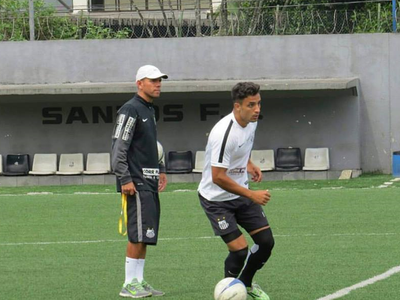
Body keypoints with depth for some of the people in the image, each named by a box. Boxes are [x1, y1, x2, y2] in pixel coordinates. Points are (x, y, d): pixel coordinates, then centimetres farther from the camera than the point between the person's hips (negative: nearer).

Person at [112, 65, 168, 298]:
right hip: (136, 183, -9)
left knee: (146, 235, 9)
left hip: (150, 182, 9)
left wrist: (160, 170, 19)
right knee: (139, 234, -11)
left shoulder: (149, 111, 18)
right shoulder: (130, 110, -11)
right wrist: (124, 179, -20)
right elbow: (118, 148, -16)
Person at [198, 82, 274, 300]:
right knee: (239, 250, -14)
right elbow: (218, 177, -30)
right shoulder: (224, 133, -29)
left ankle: (246, 282, 30)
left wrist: (249, 164, 5)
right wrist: (252, 195, -27)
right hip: (216, 198, -8)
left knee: (266, 241, 5)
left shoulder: (251, 121, -2)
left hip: (241, 193, 8)